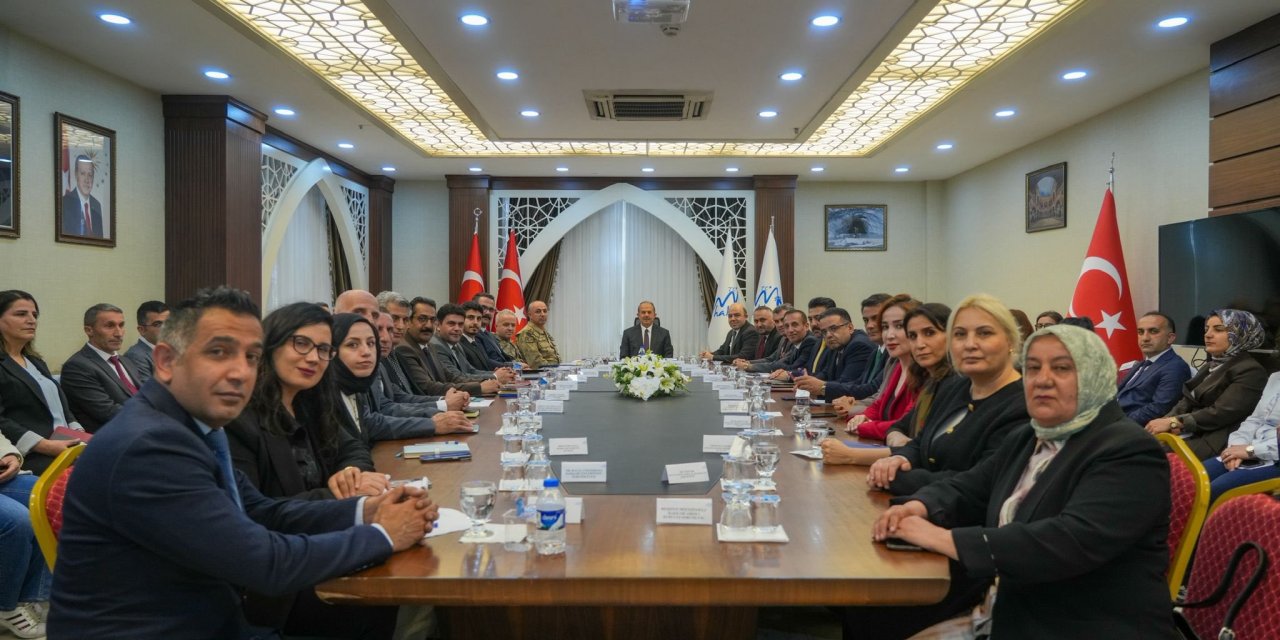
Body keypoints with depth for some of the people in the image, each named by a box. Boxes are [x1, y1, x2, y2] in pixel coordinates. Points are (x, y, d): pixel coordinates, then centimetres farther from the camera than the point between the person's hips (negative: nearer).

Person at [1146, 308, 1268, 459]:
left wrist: (1173, 422, -15)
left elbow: (1220, 413, -15)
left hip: (1211, 441, -7)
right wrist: (1165, 421, -9)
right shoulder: (1209, 366, 23)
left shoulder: (1250, 371, -4)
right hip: (1190, 434, 8)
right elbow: (1186, 403, 12)